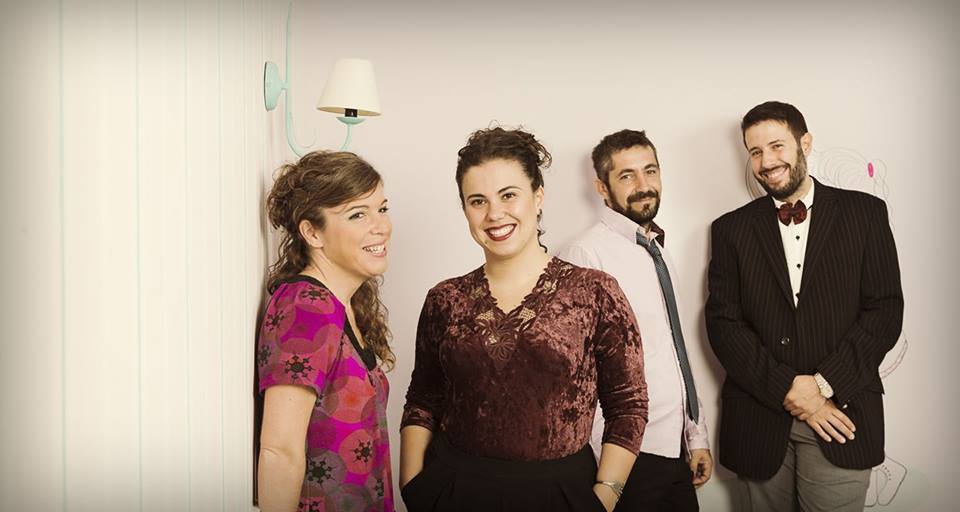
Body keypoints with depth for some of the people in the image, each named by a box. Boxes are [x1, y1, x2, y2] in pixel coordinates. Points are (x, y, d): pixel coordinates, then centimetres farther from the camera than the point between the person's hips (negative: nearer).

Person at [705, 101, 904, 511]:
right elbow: (722, 323, -2)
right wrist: (788, 389, -11)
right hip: (760, 420, 1)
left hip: (840, 415, -1)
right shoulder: (731, 229, 5)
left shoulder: (864, 213, 3)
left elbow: (885, 311, -2)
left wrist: (823, 384, -12)